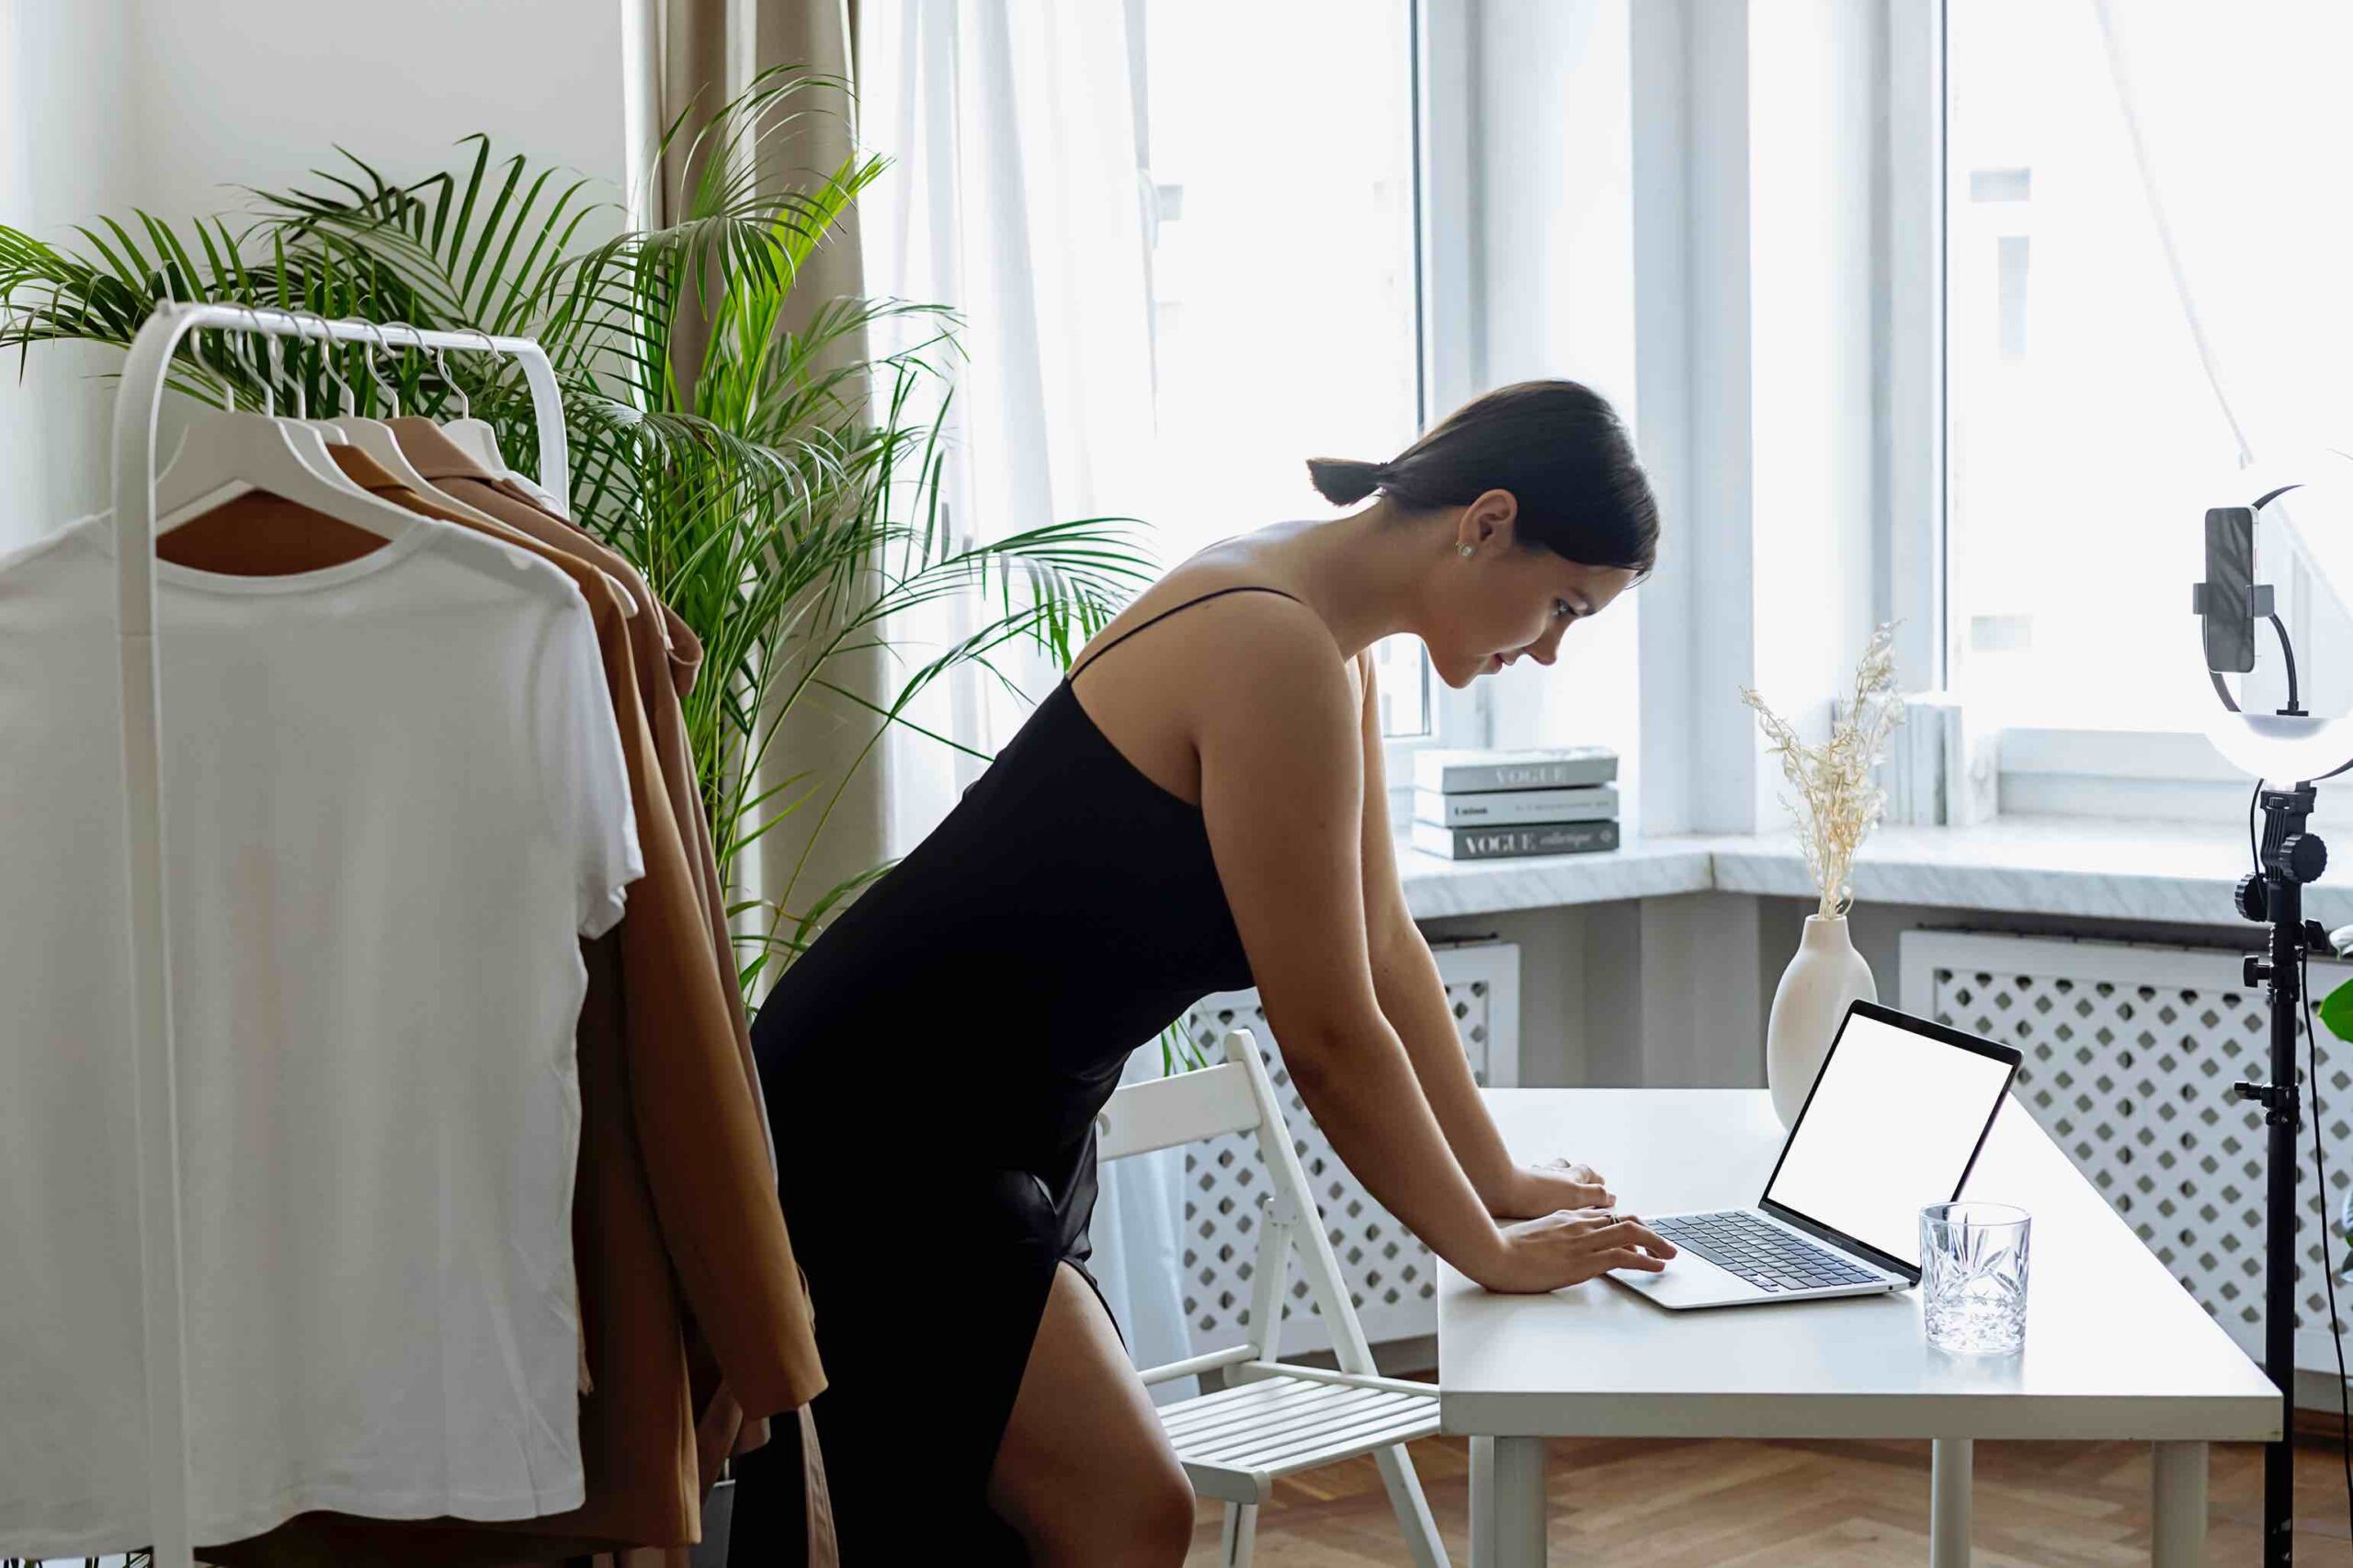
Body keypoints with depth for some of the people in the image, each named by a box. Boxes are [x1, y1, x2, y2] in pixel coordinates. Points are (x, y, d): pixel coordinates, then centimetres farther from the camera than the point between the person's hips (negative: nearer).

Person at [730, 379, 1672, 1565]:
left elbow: (1384, 950, 14)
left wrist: (1502, 1184, 14)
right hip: (882, 1142, -10)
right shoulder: (1274, 656, -24)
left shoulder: (1328, 639, 6)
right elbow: (1327, 1039, -20)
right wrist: (1492, 1252, -8)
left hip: (1004, 1132, 10)